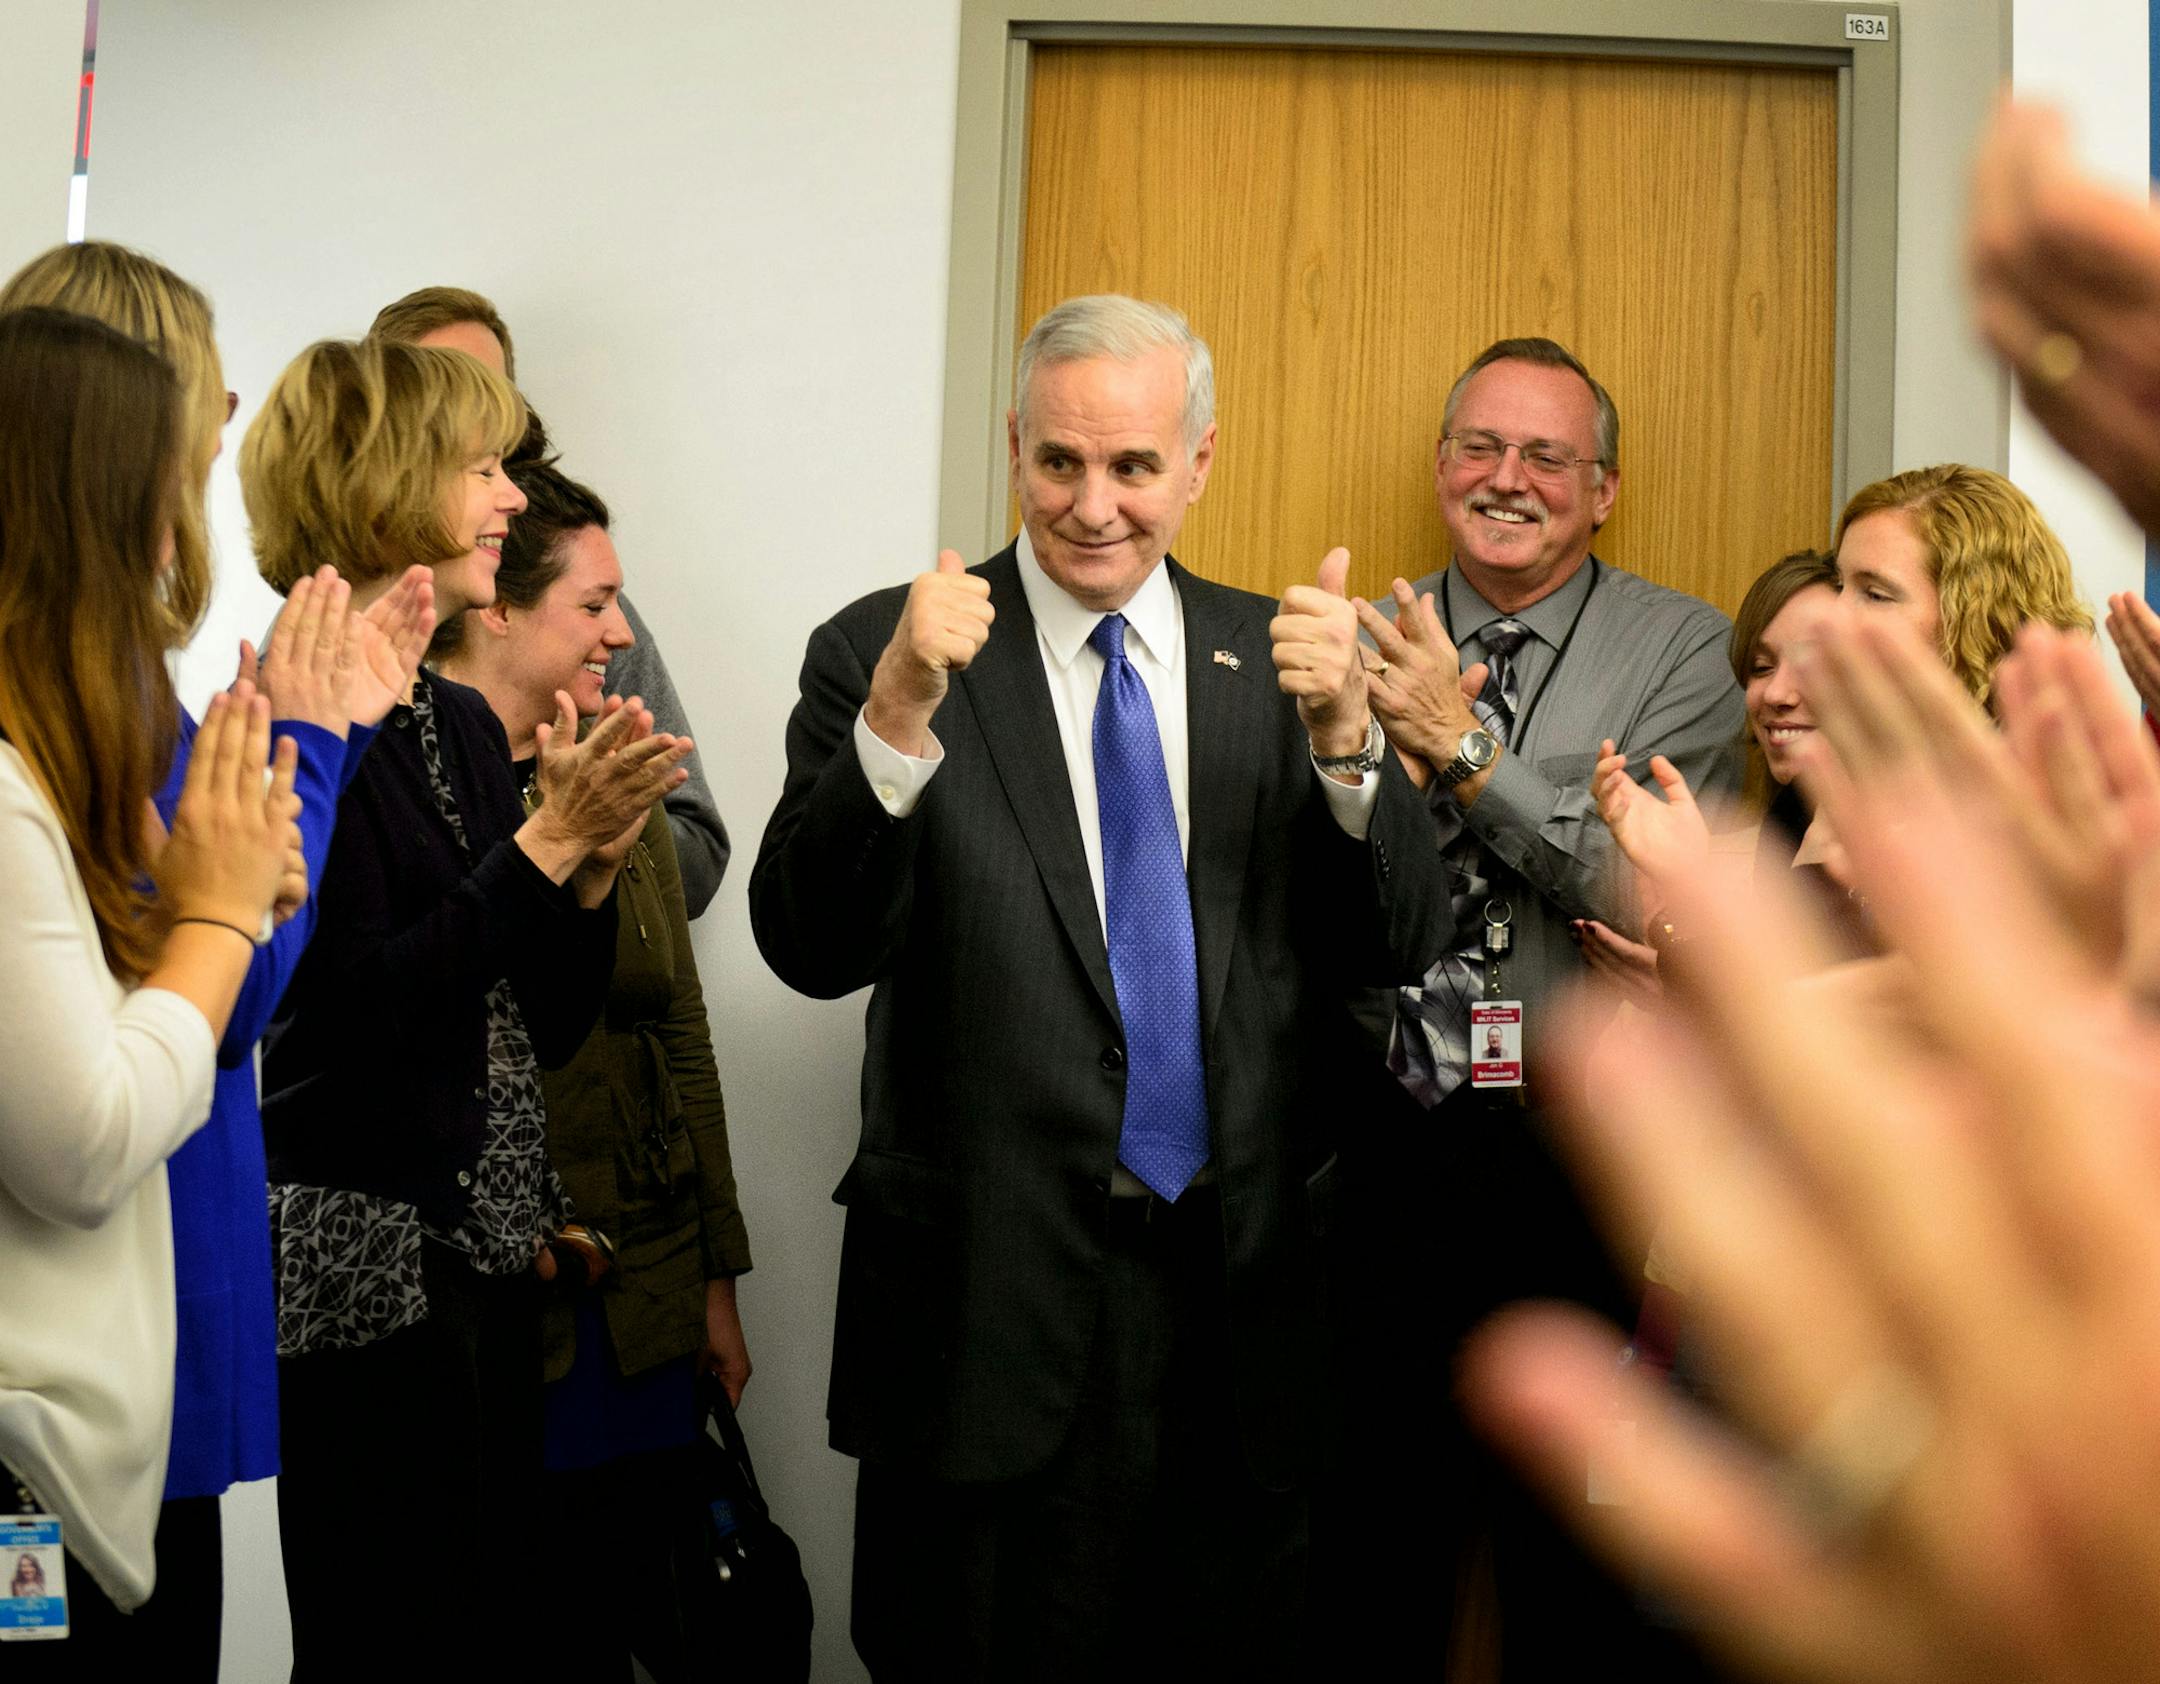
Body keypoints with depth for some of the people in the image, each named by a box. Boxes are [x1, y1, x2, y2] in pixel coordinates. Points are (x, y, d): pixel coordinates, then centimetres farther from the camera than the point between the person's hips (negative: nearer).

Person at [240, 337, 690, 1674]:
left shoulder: (464, 724, 11)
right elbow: (358, 1009, -20)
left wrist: (594, 861, -4)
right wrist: (545, 843, -19)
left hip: (490, 1256, 8)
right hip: (369, 1261, -8)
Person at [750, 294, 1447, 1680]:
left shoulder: (1277, 657, 5)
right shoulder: (884, 652, -4)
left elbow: (1401, 946, 0)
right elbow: (812, 950, -13)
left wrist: (1347, 731, -17)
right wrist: (898, 715, -27)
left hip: (1246, 1293, 3)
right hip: (997, 1299, -3)